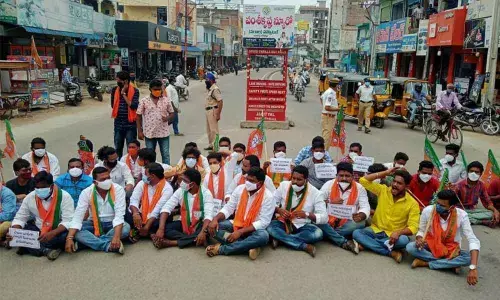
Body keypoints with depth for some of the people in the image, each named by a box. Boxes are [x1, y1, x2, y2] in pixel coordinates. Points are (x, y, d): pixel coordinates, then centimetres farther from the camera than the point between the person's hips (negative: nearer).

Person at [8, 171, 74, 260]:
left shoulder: (64, 196, -17)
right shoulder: (30, 197, -5)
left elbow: (68, 221, -22)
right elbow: (19, 218, 0)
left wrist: (52, 233, -40)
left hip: (57, 232, -3)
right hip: (37, 231, 4)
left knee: (66, 235, -36)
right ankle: (46, 250, -28)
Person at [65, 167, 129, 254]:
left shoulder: (118, 189, -18)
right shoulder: (86, 192, -14)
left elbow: (119, 215, -27)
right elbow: (77, 217, -20)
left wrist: (116, 236, -43)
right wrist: (69, 238, -36)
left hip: (112, 224, -1)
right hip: (94, 224, 1)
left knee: (126, 228, -33)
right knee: (76, 231, -26)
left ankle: (88, 242, -26)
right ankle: (108, 246, -32)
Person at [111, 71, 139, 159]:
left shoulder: (134, 91, -8)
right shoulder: (115, 90, 4)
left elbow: (134, 106, -19)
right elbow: (113, 105, 11)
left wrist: (124, 94, -16)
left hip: (130, 124, -4)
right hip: (118, 123, 4)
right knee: (118, 148, 14)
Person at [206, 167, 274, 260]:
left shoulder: (268, 197, -15)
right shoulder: (240, 189, -2)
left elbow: (263, 222, -19)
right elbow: (228, 208, 1)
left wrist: (240, 232, -27)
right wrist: (215, 219, -20)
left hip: (253, 229, -3)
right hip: (236, 225, 4)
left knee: (263, 236, -38)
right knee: (213, 226, -18)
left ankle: (221, 249, -30)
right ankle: (249, 246, -26)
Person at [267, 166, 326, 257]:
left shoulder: (315, 193, -10)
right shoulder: (283, 185, -4)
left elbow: (324, 217, -12)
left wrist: (307, 215, -29)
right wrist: (278, 210, -20)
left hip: (302, 226, -1)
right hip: (283, 223, 1)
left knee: (318, 233, -32)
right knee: (269, 227, -32)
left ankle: (280, 238, -23)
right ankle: (305, 246, -28)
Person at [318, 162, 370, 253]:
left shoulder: (359, 188, -1)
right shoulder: (329, 185, -2)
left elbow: (365, 207, -9)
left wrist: (360, 216, -31)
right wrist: (330, 202, -22)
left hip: (347, 225, 1)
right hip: (328, 223, 0)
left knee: (360, 223, -30)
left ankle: (329, 234, -21)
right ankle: (344, 243, -31)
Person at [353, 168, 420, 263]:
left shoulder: (412, 203, -8)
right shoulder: (383, 190, -1)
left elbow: (413, 227, -14)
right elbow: (363, 180, -6)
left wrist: (398, 232, -34)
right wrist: (385, 173, -7)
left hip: (393, 236, -2)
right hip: (376, 230, 3)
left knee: (404, 240, -36)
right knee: (356, 233, -26)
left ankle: (368, 243, -23)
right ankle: (391, 253, -29)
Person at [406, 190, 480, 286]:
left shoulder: (461, 215, -23)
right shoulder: (428, 211, -20)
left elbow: (473, 241, -27)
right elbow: (421, 231, -3)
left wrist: (473, 268, -39)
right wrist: (419, 240, -29)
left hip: (451, 250, -1)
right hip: (430, 246, 1)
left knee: (468, 257, -32)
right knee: (410, 247, -29)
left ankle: (425, 263, -23)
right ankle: (451, 263, -21)